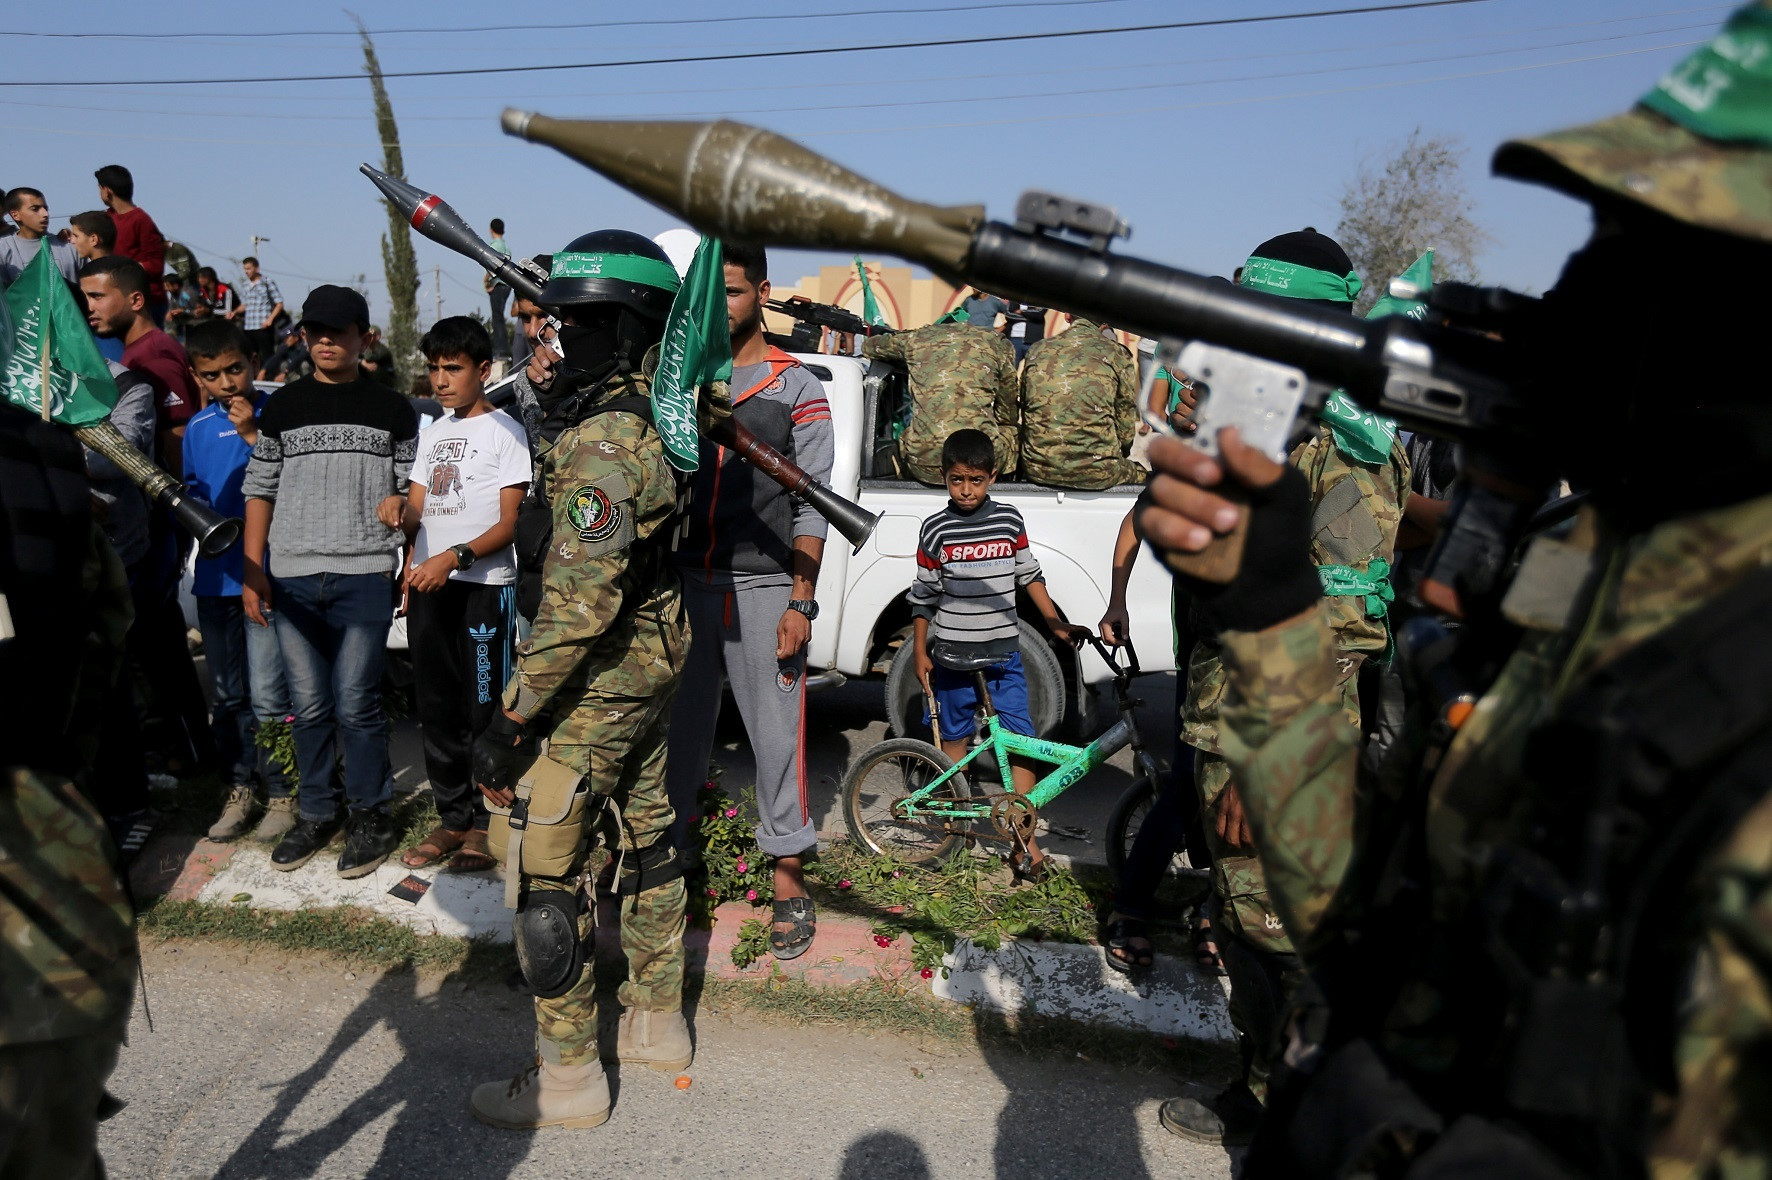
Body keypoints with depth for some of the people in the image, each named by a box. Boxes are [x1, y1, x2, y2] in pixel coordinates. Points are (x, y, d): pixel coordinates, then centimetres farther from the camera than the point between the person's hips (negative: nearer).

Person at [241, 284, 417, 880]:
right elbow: (260, 489, 12)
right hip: (292, 579, 3)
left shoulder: (392, 410, 7)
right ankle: (316, 814, 23)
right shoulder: (283, 406, 12)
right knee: (309, 706, 8)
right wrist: (251, 572, 6)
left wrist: (400, 503, -11)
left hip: (364, 575, -3)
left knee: (355, 704, -3)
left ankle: (370, 817, 12)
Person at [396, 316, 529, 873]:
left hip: (484, 585, -7)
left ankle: (485, 822, 9)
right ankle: (452, 817, 23)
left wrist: (455, 557, -22)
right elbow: (418, 511, 17)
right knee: (436, 707, 11)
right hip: (427, 584, 7)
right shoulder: (433, 432, 17)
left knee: (483, 709, -3)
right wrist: (400, 514, -6)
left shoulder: (504, 430, -3)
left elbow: (509, 523, -9)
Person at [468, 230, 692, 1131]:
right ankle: (658, 1024, 36)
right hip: (652, 661, 10)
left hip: (596, 681, -10)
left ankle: (568, 1077, 17)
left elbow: (579, 603, -30)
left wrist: (510, 722, -26)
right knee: (645, 839, 19)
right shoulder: (652, 415, 5)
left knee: (543, 873, 2)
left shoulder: (602, 442, -25)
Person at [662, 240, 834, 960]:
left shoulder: (796, 388, 2)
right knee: (680, 727, 10)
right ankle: (669, 854, 25)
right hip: (684, 579, 4)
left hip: (762, 584, -3)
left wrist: (800, 602, -10)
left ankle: (788, 877, 13)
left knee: (776, 732, 1)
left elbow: (812, 504, -3)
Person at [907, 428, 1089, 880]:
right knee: (955, 738, 12)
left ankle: (1024, 841, 0)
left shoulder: (1009, 521, 1)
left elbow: (1030, 575, 12)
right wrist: (920, 653, 2)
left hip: (1004, 651, 1)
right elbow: (923, 596, 2)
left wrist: (1057, 624, 8)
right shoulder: (937, 530, -4)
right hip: (953, 653, -1)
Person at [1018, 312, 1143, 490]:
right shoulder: (1117, 354, 0)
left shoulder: (1036, 351, 9)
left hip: (1038, 471, 3)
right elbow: (1125, 432, 3)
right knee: (1141, 474, 26)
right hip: (1097, 476, -3)